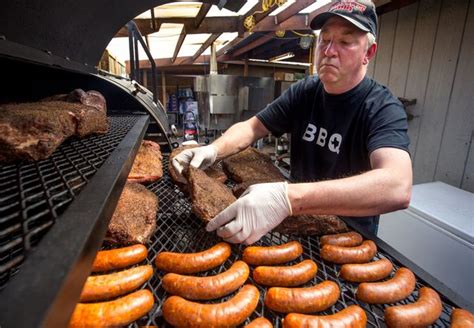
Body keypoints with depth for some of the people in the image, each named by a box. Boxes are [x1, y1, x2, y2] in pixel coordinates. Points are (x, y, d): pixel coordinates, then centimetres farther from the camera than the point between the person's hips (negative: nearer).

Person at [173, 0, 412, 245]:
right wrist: (214, 149, -22)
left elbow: (398, 187, -37)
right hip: (300, 224, 3)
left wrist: (289, 198, -50)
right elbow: (252, 127, -1)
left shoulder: (383, 109, -20)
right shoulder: (303, 92, -4)